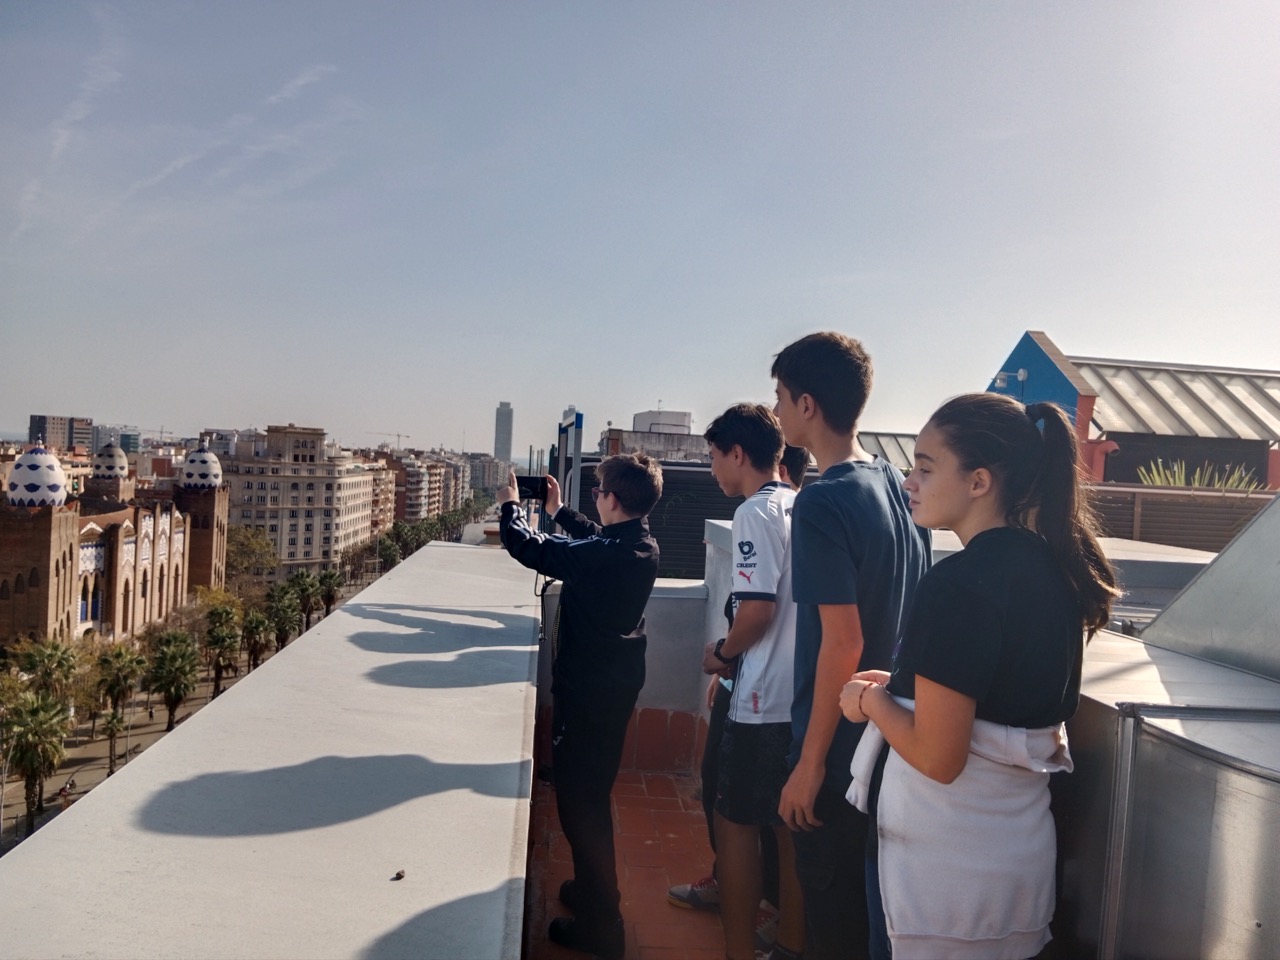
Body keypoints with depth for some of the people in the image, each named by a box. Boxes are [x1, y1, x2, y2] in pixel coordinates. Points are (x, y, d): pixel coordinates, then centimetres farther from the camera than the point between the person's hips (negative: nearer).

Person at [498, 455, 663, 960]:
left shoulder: (598, 556, -26)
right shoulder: (643, 547, -2)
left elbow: (527, 547, -16)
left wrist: (510, 505, 3)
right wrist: (559, 511, 30)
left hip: (586, 689, -8)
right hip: (620, 682, 9)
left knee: (578, 798, 4)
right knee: (594, 791, 23)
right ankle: (593, 888, 39)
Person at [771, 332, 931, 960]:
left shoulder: (822, 501, -22)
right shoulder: (897, 485, 3)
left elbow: (843, 641, -24)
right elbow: (913, 612, 10)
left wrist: (810, 763, -17)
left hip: (839, 743, -8)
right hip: (889, 735, 8)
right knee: (866, 897, 23)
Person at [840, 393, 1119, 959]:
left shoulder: (959, 583, -24)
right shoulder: (1054, 566, 2)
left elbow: (937, 758, -24)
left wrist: (872, 699, -7)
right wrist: (899, 685, 9)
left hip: (943, 857, -8)